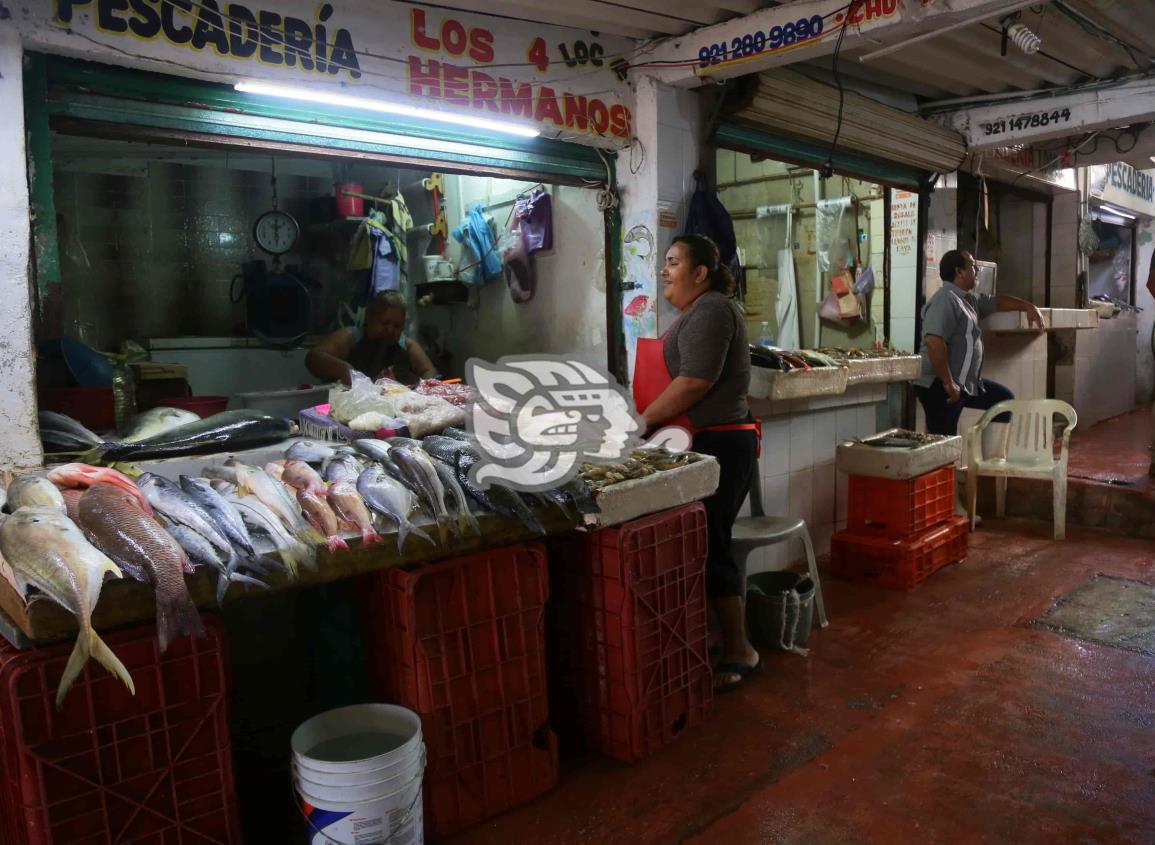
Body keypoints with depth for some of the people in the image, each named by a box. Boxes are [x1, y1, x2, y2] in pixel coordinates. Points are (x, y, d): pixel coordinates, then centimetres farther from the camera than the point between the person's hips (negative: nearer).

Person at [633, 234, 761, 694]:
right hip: (704, 444, 10)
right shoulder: (695, 313, 20)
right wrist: (640, 416, 13)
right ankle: (732, 647, 22)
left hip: (718, 446, -10)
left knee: (709, 547, -4)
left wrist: (642, 421, -15)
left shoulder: (711, 310, -13)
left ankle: (738, 653, 9)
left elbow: (694, 382, -22)